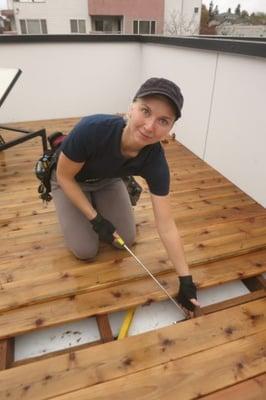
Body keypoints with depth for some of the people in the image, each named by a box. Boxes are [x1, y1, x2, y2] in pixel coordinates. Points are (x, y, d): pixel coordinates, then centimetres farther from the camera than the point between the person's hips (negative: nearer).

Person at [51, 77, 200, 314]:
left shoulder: (155, 162, -32)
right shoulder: (93, 129, -42)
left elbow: (166, 226, -26)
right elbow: (64, 176, -23)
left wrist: (186, 280, -23)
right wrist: (95, 219, -23)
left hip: (107, 181, 3)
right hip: (69, 180, -2)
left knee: (127, 240, 0)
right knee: (86, 251, -8)